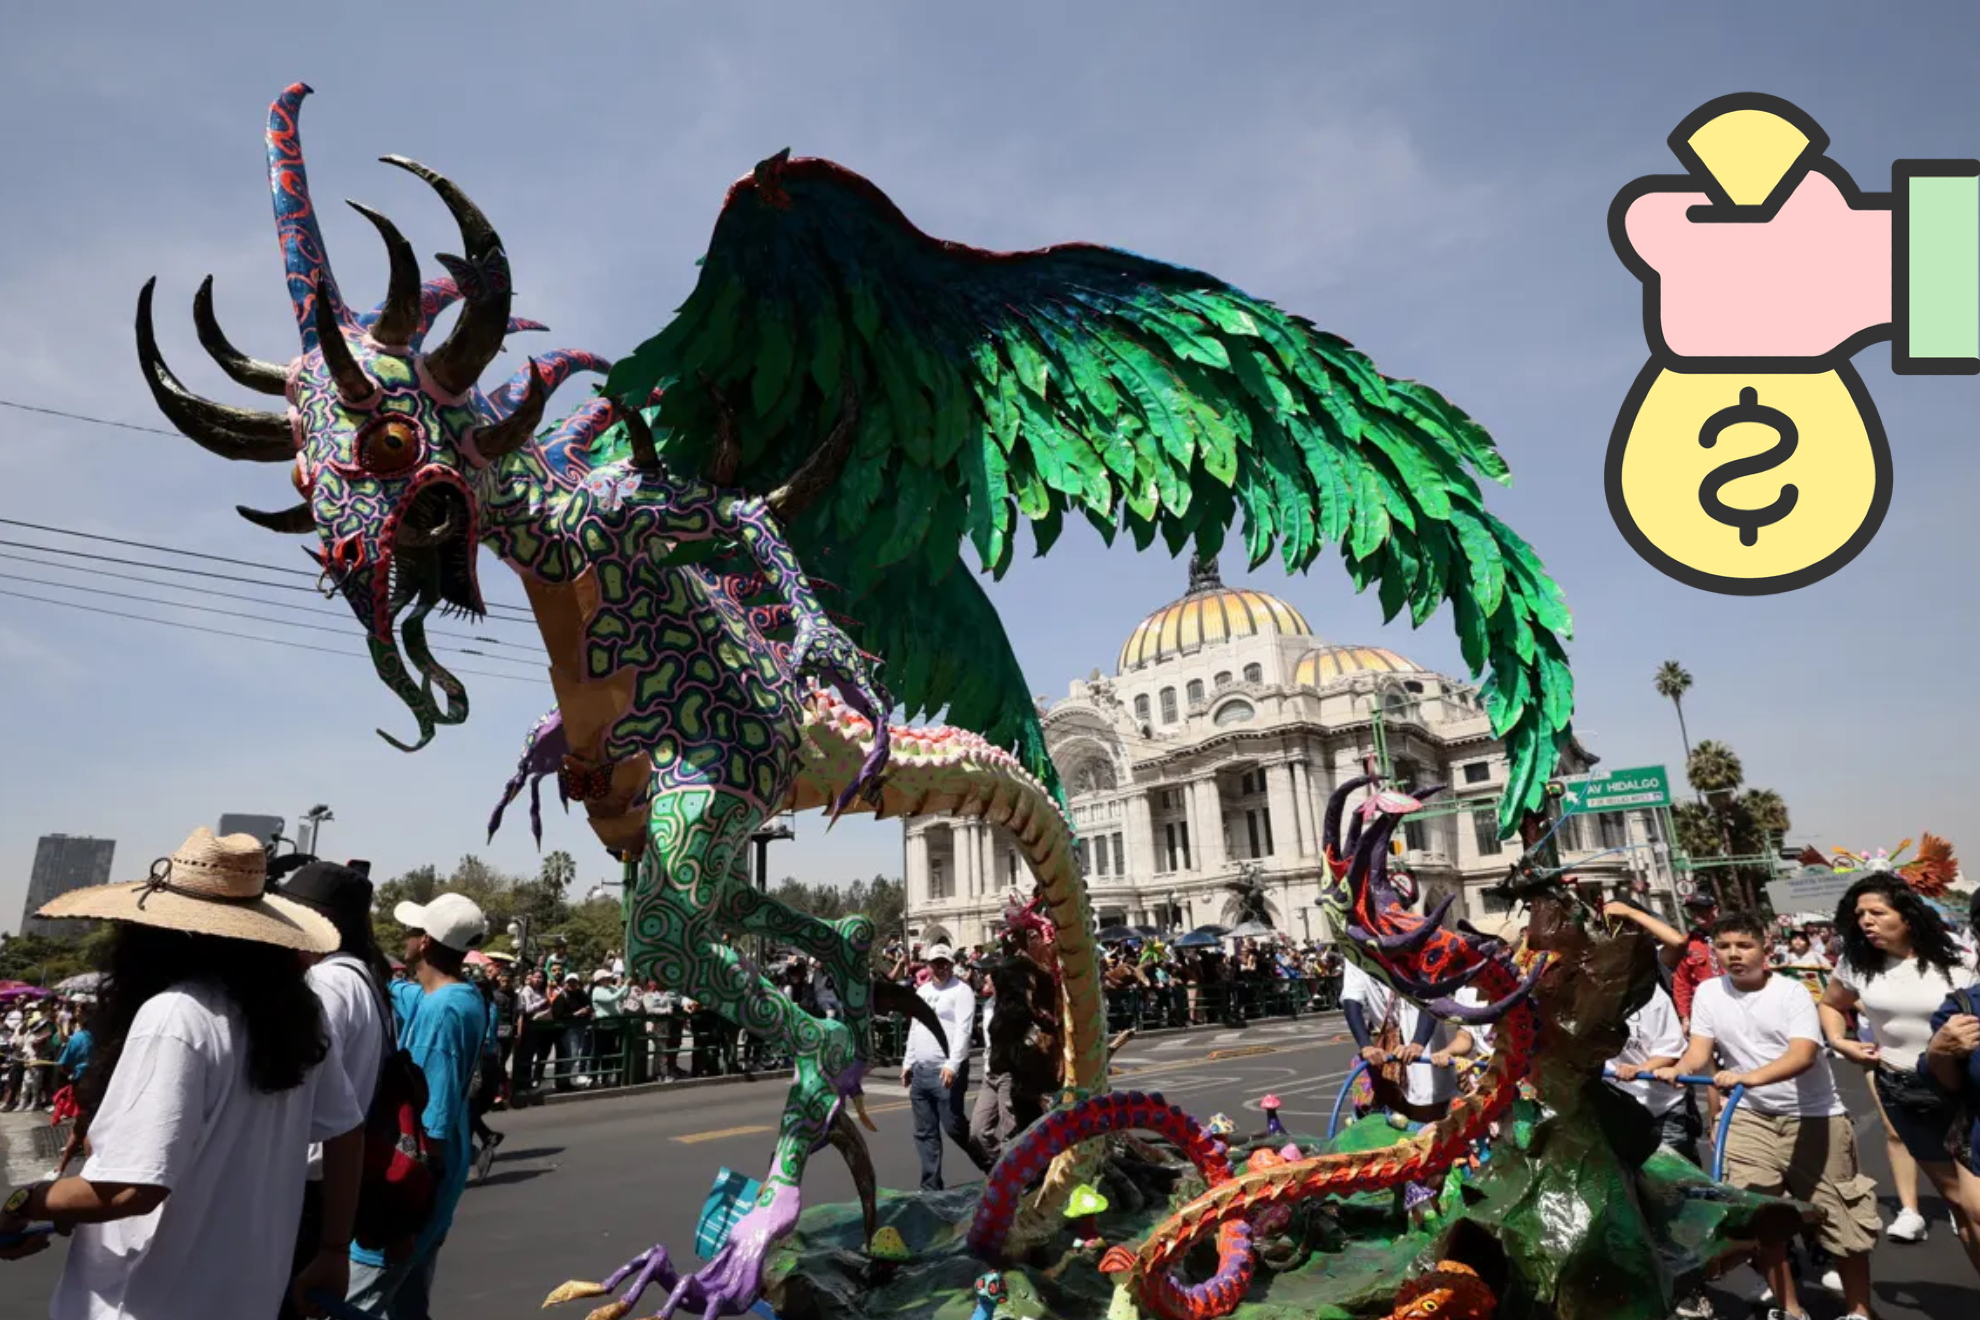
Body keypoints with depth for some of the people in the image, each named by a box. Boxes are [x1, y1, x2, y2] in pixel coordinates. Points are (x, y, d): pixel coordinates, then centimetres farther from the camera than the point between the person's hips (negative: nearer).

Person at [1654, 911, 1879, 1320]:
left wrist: (1750, 1076, -44)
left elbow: (1803, 1055, -27)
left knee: (1840, 1216, 6)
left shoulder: (1791, 992, -14)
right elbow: (1699, 1050, -6)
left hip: (1814, 1117, -3)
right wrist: (1676, 1069, -29)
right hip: (1752, 1116, 3)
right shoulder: (1708, 992, -2)